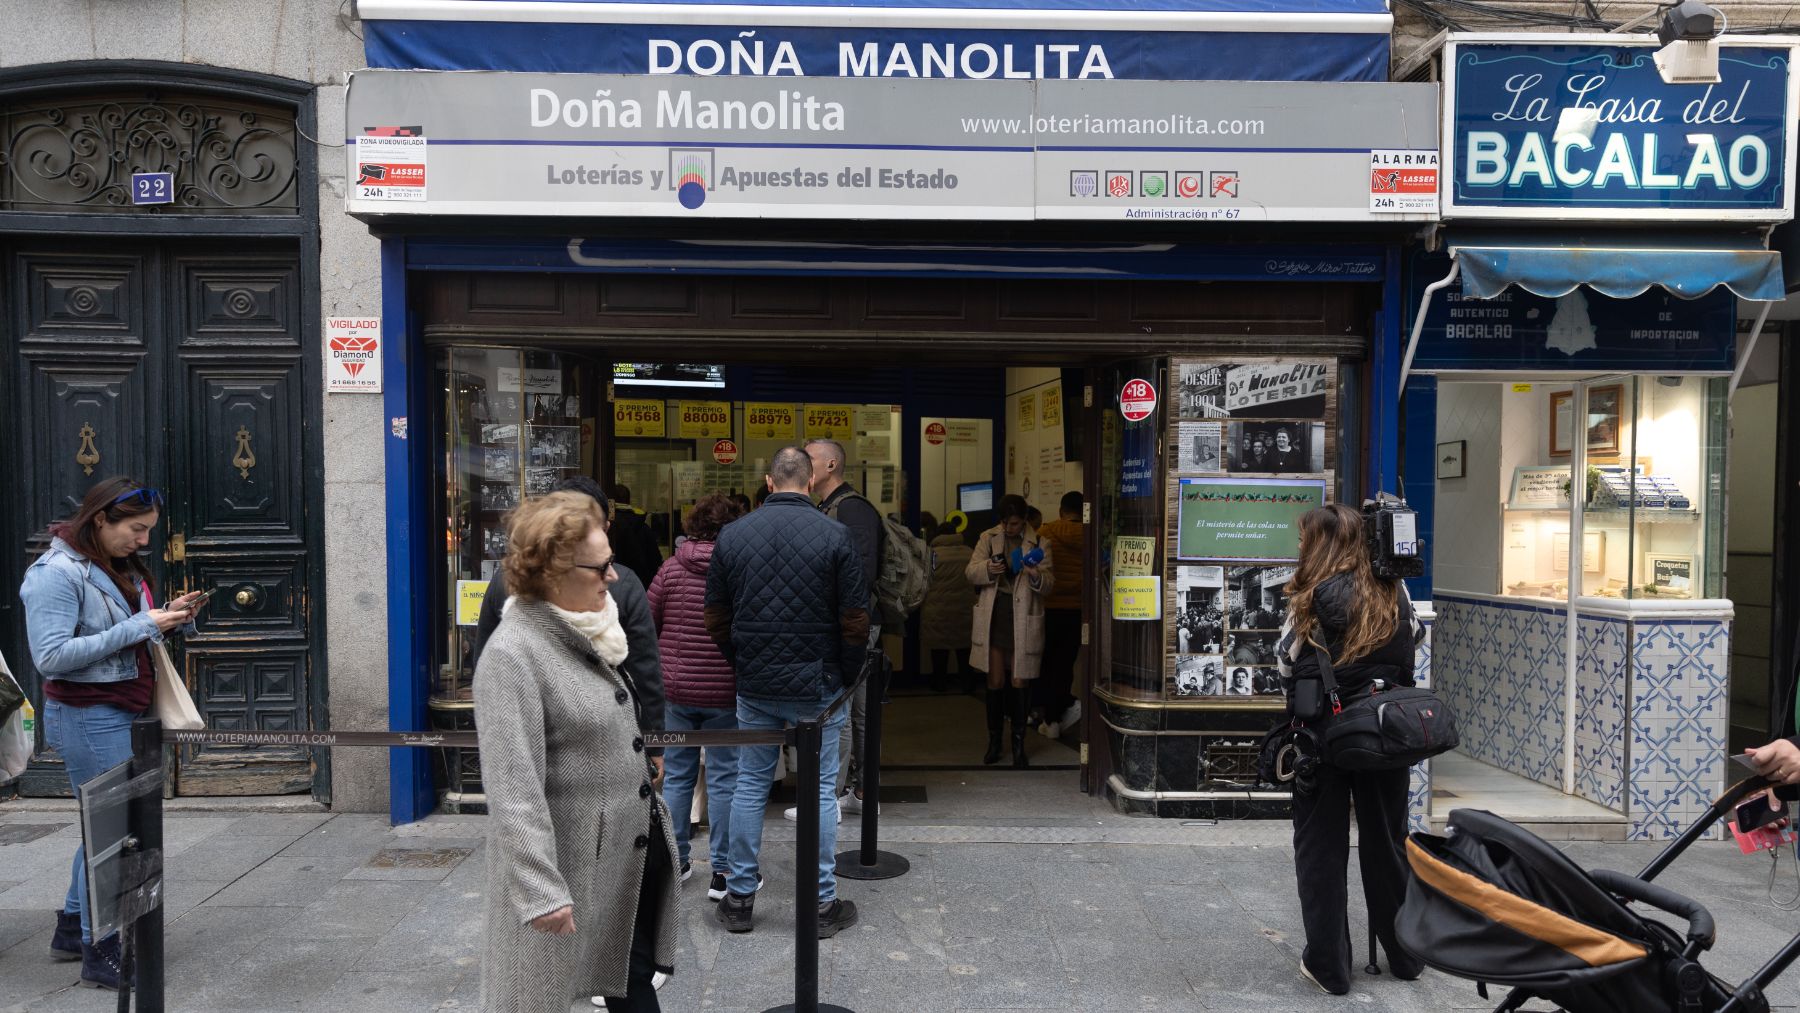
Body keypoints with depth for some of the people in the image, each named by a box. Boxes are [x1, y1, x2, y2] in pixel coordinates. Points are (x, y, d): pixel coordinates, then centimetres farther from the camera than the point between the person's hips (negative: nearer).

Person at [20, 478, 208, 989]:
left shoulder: (121, 567, 8)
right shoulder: (56, 573, -15)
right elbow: (50, 657, -22)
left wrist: (172, 619, -6)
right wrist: (138, 627, -24)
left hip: (124, 714, 8)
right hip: (88, 719, -8)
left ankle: (72, 929, 34)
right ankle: (99, 953, 11)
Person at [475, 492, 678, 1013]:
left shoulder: (583, 634, 6)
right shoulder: (512, 655, -21)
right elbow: (514, 788, -26)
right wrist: (541, 889, -29)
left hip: (633, 854, 8)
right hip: (574, 867, -8)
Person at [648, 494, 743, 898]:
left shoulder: (672, 568, 0)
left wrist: (655, 671, 20)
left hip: (675, 689, 3)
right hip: (725, 693, -2)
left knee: (676, 777, 13)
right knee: (724, 779, 4)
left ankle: (675, 862, 22)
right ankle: (722, 871, 9)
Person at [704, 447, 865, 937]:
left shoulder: (732, 534, 1)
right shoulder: (834, 534, -9)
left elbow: (715, 617, 6)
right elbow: (855, 620, -8)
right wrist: (847, 676, 5)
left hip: (754, 688, 3)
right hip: (818, 686, -3)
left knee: (750, 785, 12)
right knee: (821, 789, 6)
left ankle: (740, 898, 20)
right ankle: (823, 904, 13)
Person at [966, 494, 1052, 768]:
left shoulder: (1038, 544, 0)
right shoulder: (988, 538, 5)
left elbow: (1048, 585, -4)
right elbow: (970, 572, -2)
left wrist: (1037, 577, -26)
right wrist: (988, 568, -23)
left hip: (1023, 620, -1)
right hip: (993, 617, 1)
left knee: (1018, 683, 3)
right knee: (995, 682, 5)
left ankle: (1019, 745, 14)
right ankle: (994, 742, 18)